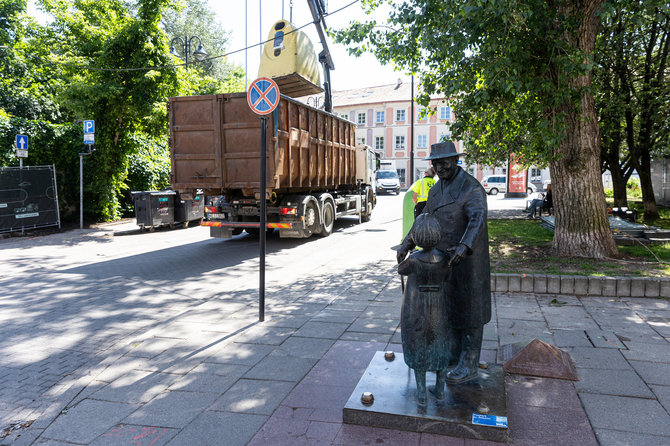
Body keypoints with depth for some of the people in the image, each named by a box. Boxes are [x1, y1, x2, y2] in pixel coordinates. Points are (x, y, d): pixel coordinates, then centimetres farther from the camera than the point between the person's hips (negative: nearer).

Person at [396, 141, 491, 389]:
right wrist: (406, 244, -8)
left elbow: (477, 218, -33)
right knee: (449, 306, 17)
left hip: (467, 259, -8)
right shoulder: (436, 190, 9)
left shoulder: (471, 188, -17)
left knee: (469, 310, 2)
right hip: (445, 259, 8)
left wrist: (464, 247, -50)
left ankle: (469, 366, 14)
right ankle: (454, 352, 34)